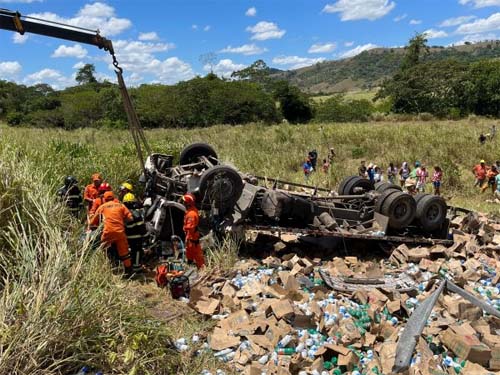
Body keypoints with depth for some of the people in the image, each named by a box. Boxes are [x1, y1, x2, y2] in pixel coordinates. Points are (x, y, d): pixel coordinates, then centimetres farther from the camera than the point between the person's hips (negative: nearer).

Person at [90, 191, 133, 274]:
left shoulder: (102, 207, 14)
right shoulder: (121, 205, 15)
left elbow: (92, 223, 17)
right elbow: (130, 218, 5)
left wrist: (99, 224, 37)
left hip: (108, 232, -1)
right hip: (120, 232, 1)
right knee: (124, 253, 12)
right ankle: (129, 272, 18)